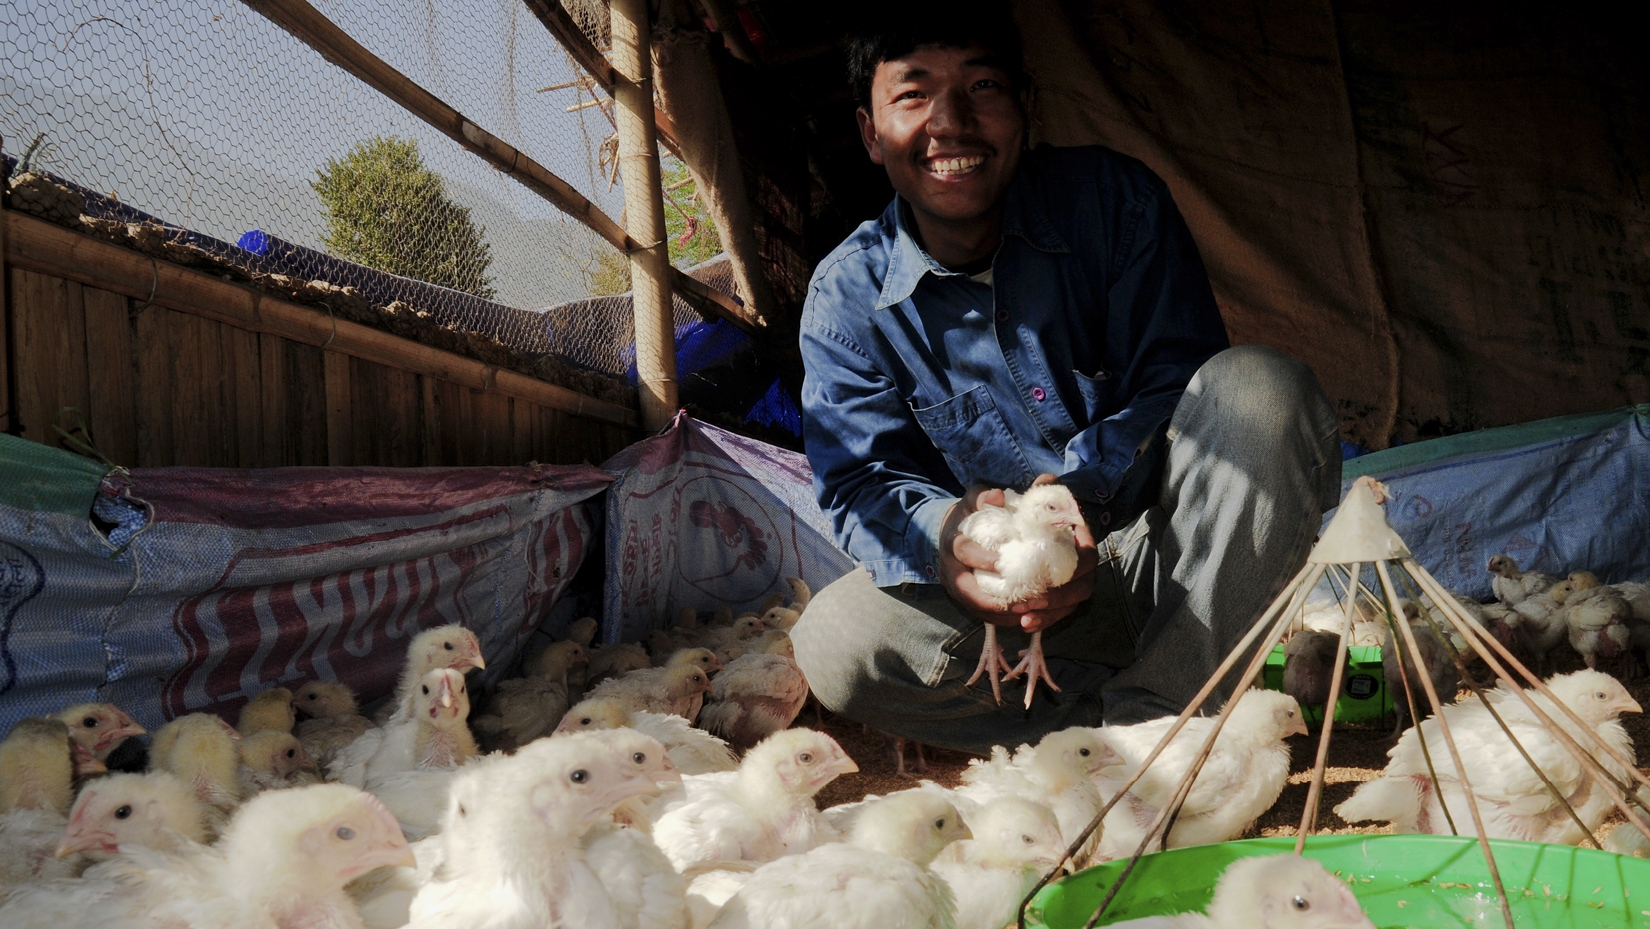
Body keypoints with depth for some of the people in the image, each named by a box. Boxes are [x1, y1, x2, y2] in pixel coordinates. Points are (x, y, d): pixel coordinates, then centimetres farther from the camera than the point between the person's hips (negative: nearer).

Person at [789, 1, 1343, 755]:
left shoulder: (1112, 201, -7)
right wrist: (944, 532, -36)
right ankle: (1121, 721, -19)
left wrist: (1077, 489, -32)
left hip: (1171, 558, 0)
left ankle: (1152, 712, -27)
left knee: (1262, 389, -28)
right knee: (835, 642, -25)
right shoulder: (846, 298, -5)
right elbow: (862, 486, -10)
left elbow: (1178, 379, -12)